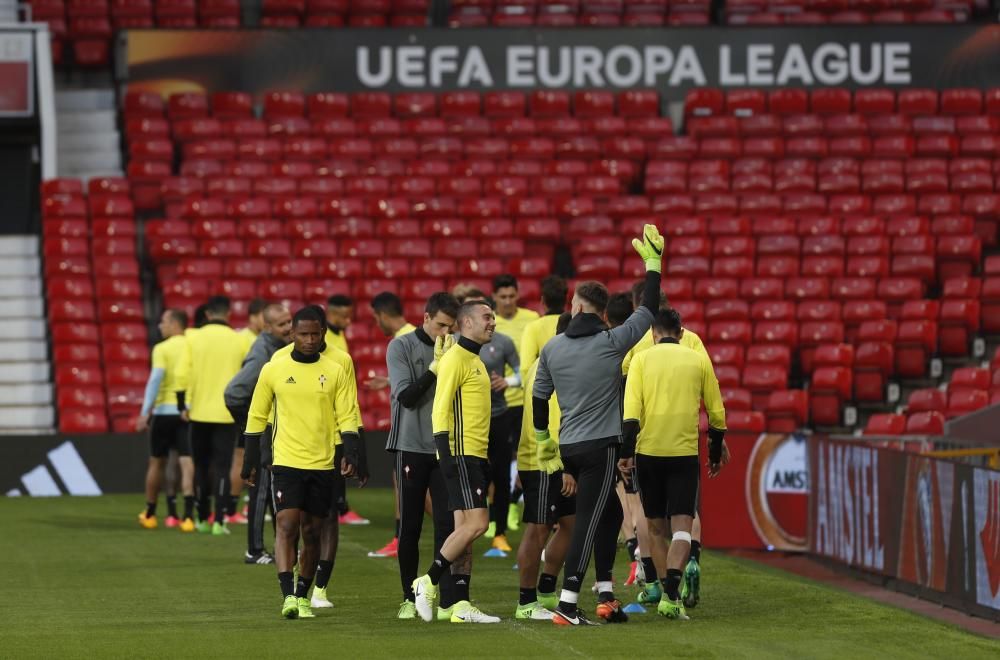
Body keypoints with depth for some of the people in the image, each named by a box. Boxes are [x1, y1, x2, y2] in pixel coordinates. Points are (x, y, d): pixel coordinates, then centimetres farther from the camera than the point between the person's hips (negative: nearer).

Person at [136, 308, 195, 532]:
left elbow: (155, 379, -15)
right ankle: (188, 516, -18)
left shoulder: (162, 349, -5)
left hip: (164, 410, -2)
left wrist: (145, 412, -16)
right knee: (187, 463, -4)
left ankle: (149, 514, 25)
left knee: (157, 462, 13)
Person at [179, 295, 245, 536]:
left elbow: (184, 374, -7)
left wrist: (183, 406, 1)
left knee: (201, 465, 14)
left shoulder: (194, 338, -3)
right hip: (227, 414, -1)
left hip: (199, 412, 1)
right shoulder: (238, 341, -2)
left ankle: (202, 518, 18)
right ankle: (219, 521, -9)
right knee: (222, 466, 0)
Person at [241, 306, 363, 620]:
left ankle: (302, 596, 21)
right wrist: (251, 462, 9)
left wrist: (351, 454, -12)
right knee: (287, 526, -16)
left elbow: (348, 417, 3)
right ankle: (288, 596, -22)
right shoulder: (273, 370, 2)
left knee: (311, 532, 8)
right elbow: (256, 417, 9)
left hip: (323, 464, 2)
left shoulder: (335, 372, 4)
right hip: (286, 462, -2)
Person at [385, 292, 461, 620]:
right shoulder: (401, 347, -2)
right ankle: (409, 598, 15)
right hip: (412, 447, -2)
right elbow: (406, 396, -10)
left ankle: (448, 601, -5)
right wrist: (436, 367, -13)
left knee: (447, 525, -4)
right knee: (410, 526, 4)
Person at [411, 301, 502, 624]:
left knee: (465, 529, 6)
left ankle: (461, 605, 5)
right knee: (476, 523, -15)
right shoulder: (455, 358, -9)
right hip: (461, 454, -10)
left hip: (476, 455, 10)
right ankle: (429, 582, -7)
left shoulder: (476, 361, 20)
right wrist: (446, 454, -21)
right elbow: (440, 408, -15)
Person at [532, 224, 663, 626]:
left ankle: (605, 596, 15)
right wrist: (653, 263, 10)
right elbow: (648, 309, 0)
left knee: (610, 512, 18)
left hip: (569, 446, 5)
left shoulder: (552, 348, 4)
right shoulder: (611, 343, -8)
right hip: (600, 446, -5)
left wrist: (543, 441, 23)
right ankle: (567, 606, -11)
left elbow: (538, 399, 10)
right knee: (587, 524, -6)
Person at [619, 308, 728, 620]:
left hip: (648, 451, 1)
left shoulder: (642, 360, 3)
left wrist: (626, 452, -7)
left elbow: (631, 410, -7)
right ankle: (671, 593, -23)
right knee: (682, 525, -5)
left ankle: (662, 586, 18)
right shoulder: (699, 360, 6)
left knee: (656, 526, 14)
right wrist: (716, 452, 20)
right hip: (685, 452, 0)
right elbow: (716, 411, 9)